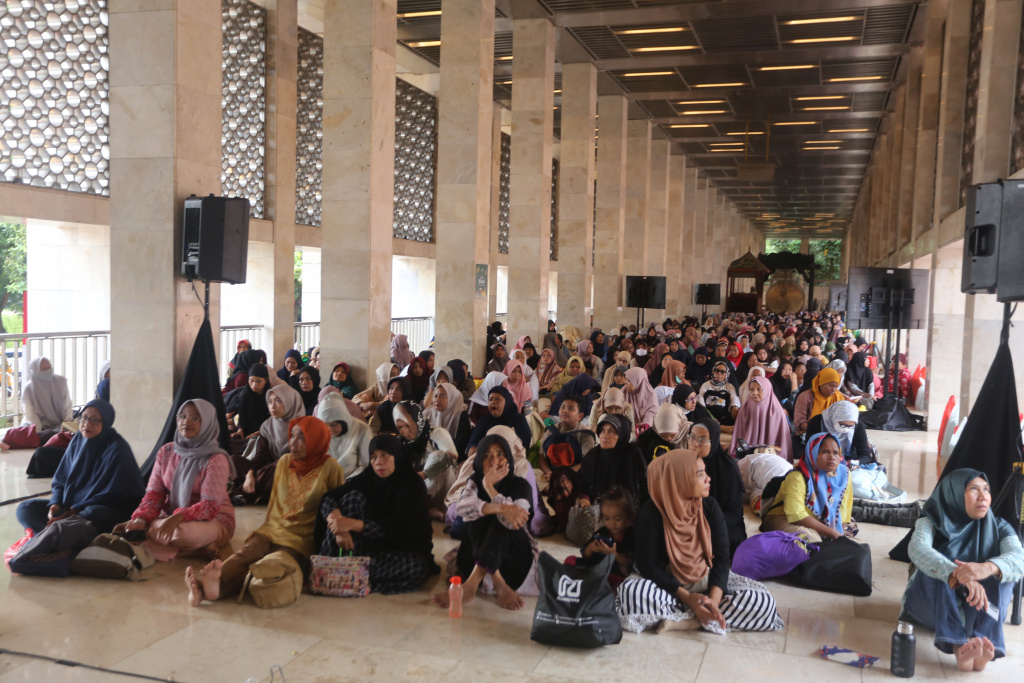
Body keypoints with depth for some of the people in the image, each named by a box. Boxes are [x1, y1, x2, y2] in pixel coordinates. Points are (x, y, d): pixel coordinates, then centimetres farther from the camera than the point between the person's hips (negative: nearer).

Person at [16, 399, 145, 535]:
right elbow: (60, 480, 11)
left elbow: (112, 495, -15)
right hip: (71, 505, 7)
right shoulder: (77, 441, 6)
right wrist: (55, 504, -9)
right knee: (25, 509, -7)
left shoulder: (117, 449, -13)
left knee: (93, 514, -41)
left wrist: (75, 510, -20)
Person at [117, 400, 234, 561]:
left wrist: (178, 517, -35)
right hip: (171, 518, 7)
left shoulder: (216, 460, -13)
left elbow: (210, 506, -19)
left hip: (213, 521, -7)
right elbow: (154, 493, 2)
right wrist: (141, 518, -18)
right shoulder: (166, 452, 5)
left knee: (182, 531, -39)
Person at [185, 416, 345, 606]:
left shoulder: (330, 468, -4)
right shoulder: (285, 461, 11)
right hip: (273, 529, 5)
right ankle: (205, 584, -56)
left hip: (302, 540, -4)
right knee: (246, 552, -29)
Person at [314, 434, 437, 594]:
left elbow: (394, 528, -27)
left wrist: (352, 524, -40)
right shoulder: (367, 479, -2)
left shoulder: (413, 486, -15)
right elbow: (328, 498, -12)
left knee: (417, 568, -39)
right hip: (371, 543, 4)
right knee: (352, 497, -14)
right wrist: (340, 528, -32)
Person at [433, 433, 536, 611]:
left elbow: (511, 521, -31)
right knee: (477, 518, -28)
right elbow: (461, 508, -26)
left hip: (514, 555, -2)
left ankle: (470, 585, -42)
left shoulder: (520, 485, -10)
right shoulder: (476, 481, 0)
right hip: (478, 551, 3)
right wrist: (501, 508, -41)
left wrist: (489, 486, -27)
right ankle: (499, 584, -34)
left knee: (499, 524, -33)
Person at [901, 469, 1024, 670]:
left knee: (1001, 569, -24)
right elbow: (917, 548, -31)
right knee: (936, 567, -31)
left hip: (975, 609, 2)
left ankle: (985, 642, -42)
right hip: (930, 604, -2)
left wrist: (987, 568, -47)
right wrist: (957, 576, -50)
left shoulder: (998, 528, -1)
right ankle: (957, 647, -49)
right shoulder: (932, 522, -7)